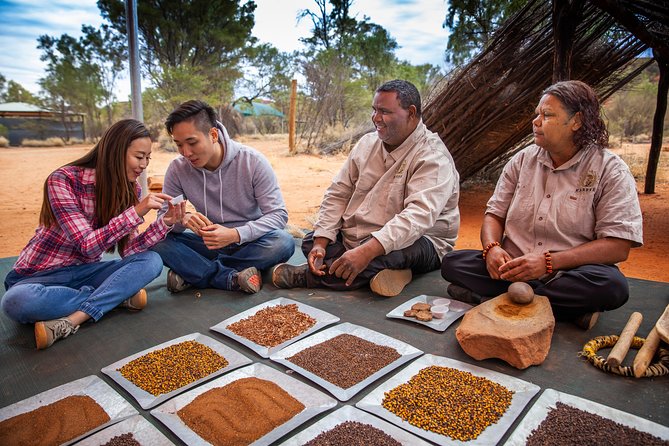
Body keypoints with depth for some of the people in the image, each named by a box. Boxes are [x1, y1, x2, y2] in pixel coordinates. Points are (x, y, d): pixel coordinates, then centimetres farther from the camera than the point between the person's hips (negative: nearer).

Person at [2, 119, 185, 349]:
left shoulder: (129, 189, -3)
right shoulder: (64, 180, -20)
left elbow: (127, 251, -9)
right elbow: (87, 246, -26)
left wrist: (164, 222, -23)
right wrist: (137, 212, -34)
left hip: (84, 271, 4)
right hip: (40, 275, -4)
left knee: (151, 261, -21)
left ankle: (70, 321, -27)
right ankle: (118, 297, -21)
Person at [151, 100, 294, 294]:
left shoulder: (253, 161, -17)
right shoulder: (178, 169, -9)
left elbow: (279, 214, -18)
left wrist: (235, 234, -34)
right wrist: (182, 219, -31)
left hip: (249, 242, -1)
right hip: (209, 243, 2)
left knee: (284, 242, -34)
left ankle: (192, 273, -20)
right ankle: (232, 278, -24)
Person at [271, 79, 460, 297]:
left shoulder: (433, 158, -18)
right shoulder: (367, 143, 5)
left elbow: (419, 216, -32)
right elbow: (338, 193, 4)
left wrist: (366, 251, -43)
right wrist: (320, 242, -9)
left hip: (415, 243, -7)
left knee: (380, 254, -38)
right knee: (310, 241, -5)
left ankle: (304, 276, -15)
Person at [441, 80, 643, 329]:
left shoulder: (611, 171, -4)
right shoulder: (522, 160, 8)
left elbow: (618, 247, -11)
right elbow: (495, 214, 9)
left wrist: (548, 262, -22)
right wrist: (492, 248, -15)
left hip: (571, 272, -3)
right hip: (514, 269, 3)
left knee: (612, 285, -34)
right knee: (452, 263, -20)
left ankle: (490, 296, -24)